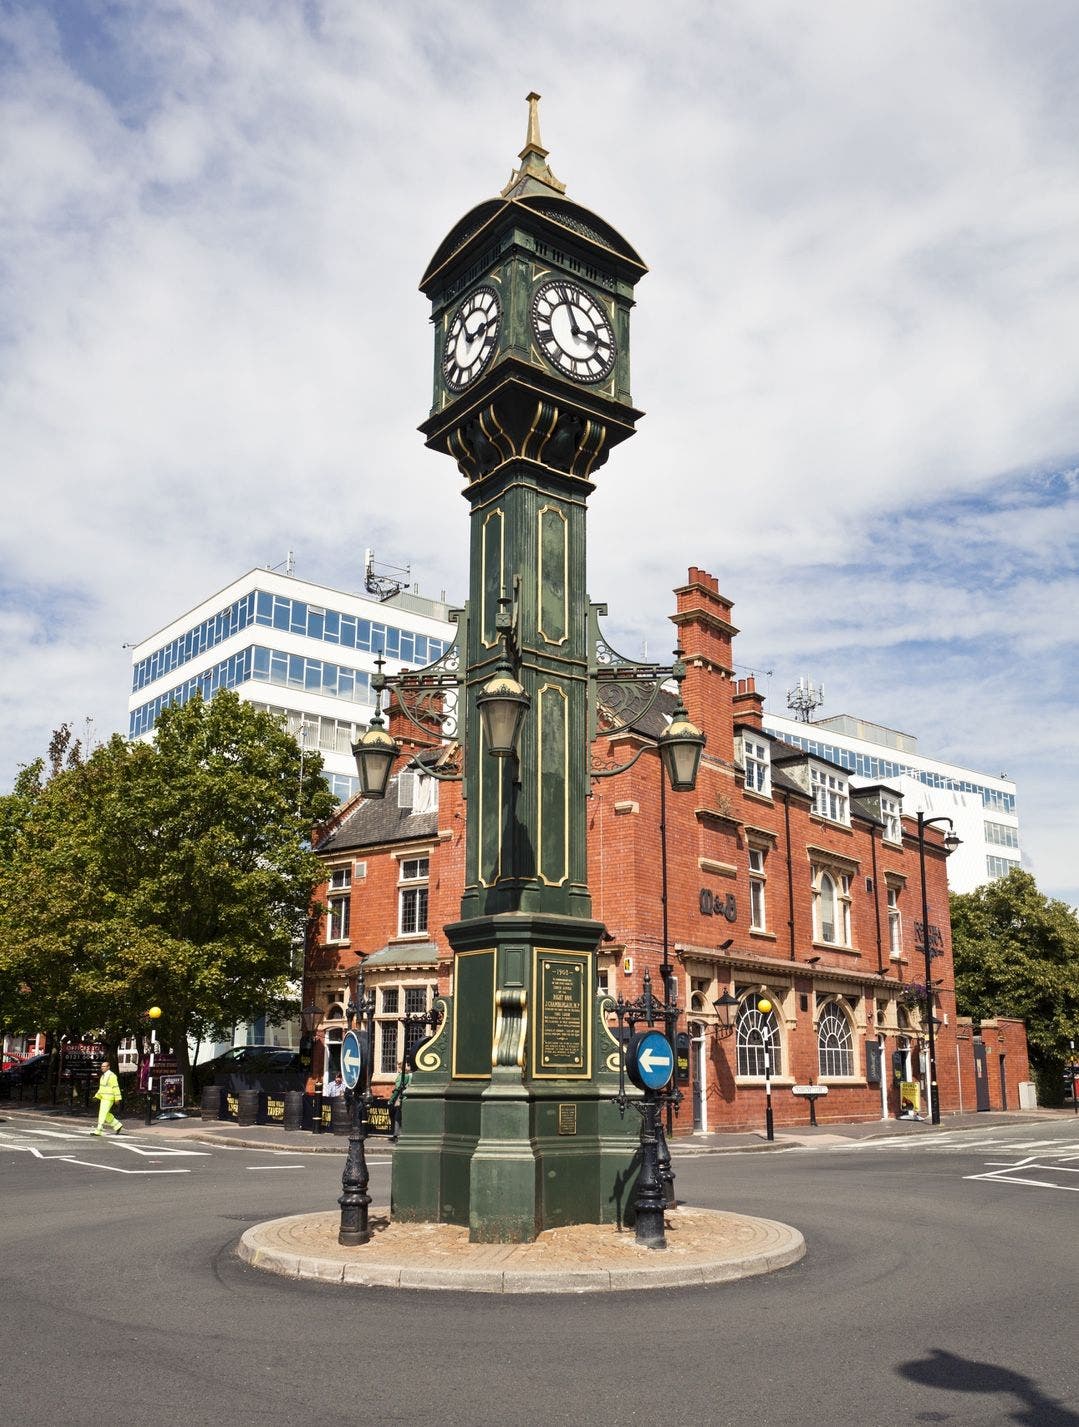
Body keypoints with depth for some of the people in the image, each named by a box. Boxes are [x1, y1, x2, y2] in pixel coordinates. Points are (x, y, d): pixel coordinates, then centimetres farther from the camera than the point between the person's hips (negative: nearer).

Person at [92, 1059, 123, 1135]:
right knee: (106, 1115, 12)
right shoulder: (103, 1076, 15)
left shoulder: (111, 1075, -15)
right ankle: (117, 1126, 22)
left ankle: (98, 1130, -6)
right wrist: (97, 1096, 14)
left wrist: (117, 1099, -19)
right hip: (103, 1098, 9)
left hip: (109, 1099, -9)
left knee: (103, 1114, -9)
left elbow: (116, 1088, -17)